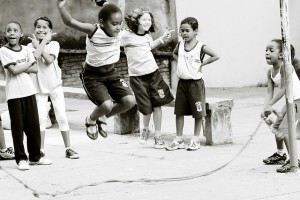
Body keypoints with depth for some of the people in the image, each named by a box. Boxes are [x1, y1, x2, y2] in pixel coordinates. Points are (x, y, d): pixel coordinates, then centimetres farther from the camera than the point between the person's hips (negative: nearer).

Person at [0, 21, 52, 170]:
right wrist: (32, 60, -6)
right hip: (14, 94, -4)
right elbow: (13, 70, -15)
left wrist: (20, 68, -12)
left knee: (34, 125, 6)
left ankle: (35, 157, 18)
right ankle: (21, 159, 6)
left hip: (29, 91, 4)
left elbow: (35, 69, 1)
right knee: (17, 127, -1)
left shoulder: (26, 50, 9)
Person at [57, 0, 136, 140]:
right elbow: (70, 22, -32)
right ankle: (91, 120, 14)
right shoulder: (93, 30, -24)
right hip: (92, 76, -6)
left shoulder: (118, 32, -9)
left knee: (130, 101, -11)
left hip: (111, 73, 6)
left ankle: (102, 118, 18)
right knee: (107, 105, -24)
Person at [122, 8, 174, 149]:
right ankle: (145, 129, 29)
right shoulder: (126, 36, -12)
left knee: (157, 105, 2)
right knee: (146, 108, -2)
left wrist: (163, 38, 24)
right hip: (137, 76, -5)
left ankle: (158, 136, 13)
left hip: (153, 73, 5)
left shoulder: (147, 36, 8)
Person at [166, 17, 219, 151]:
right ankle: (178, 140, 15)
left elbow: (215, 56, -12)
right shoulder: (180, 45, 6)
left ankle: (196, 140, 12)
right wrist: (179, 62, 9)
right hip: (182, 83, 5)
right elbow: (174, 53, 27)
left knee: (198, 113, 2)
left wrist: (201, 64, -11)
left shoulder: (200, 47, -9)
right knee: (179, 112, 7)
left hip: (196, 83, -5)